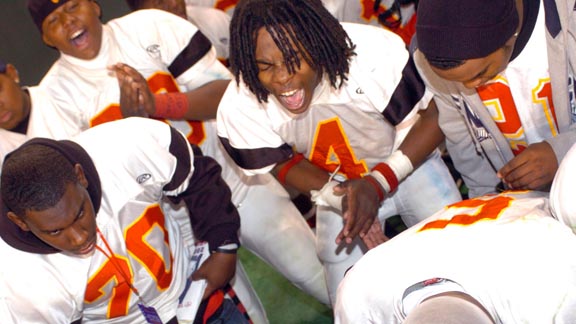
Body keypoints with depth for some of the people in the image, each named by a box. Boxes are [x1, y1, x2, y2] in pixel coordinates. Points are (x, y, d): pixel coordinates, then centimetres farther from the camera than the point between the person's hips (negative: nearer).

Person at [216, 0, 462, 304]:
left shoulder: (375, 53, -36)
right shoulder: (238, 110, -27)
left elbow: (434, 117, -21)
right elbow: (284, 163, -9)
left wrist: (380, 182, -31)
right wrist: (339, 196, -27)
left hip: (410, 161, -1)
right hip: (336, 185, 1)